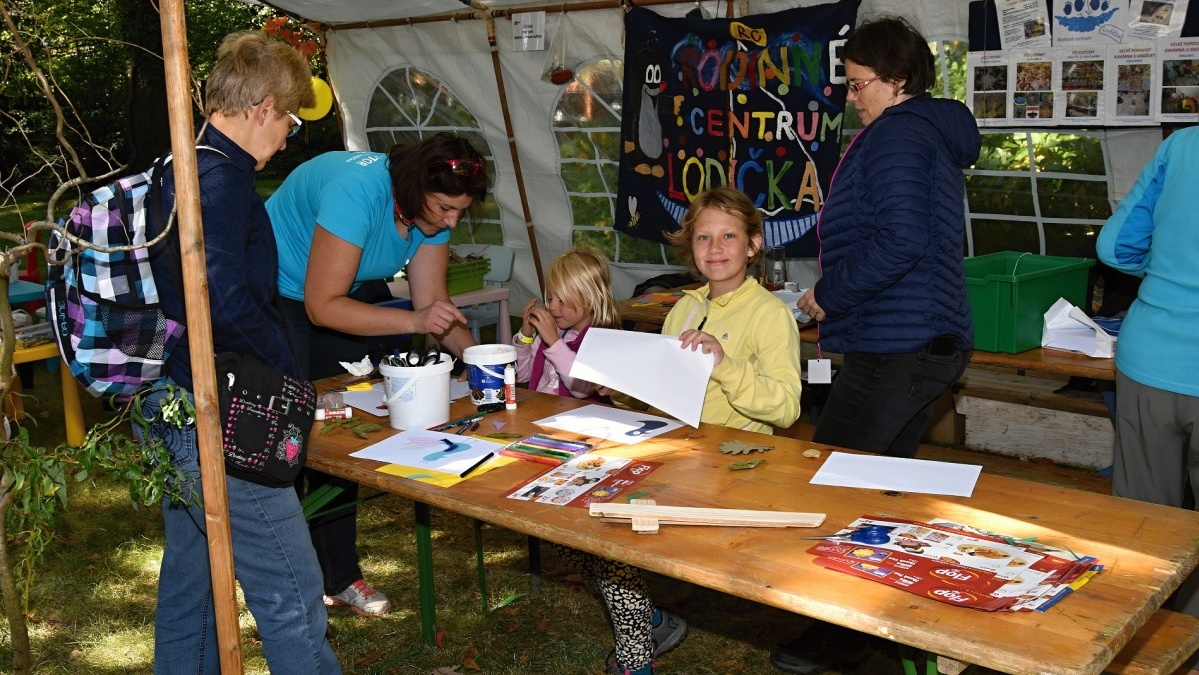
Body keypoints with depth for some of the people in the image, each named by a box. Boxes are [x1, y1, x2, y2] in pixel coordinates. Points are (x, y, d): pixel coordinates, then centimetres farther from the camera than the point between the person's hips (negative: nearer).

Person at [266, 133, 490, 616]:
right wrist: (414, 321, -41)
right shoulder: (357, 192, -36)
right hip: (277, 298, -7)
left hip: (343, 297, 7)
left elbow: (432, 299, -9)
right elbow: (323, 306, -35)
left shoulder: (432, 209, -12)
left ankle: (338, 575, 19)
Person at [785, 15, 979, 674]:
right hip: (934, 341, 11)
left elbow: (899, 242, -25)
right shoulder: (939, 135, 19)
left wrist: (829, 293, -12)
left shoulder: (897, 134, -13)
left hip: (893, 348, -11)